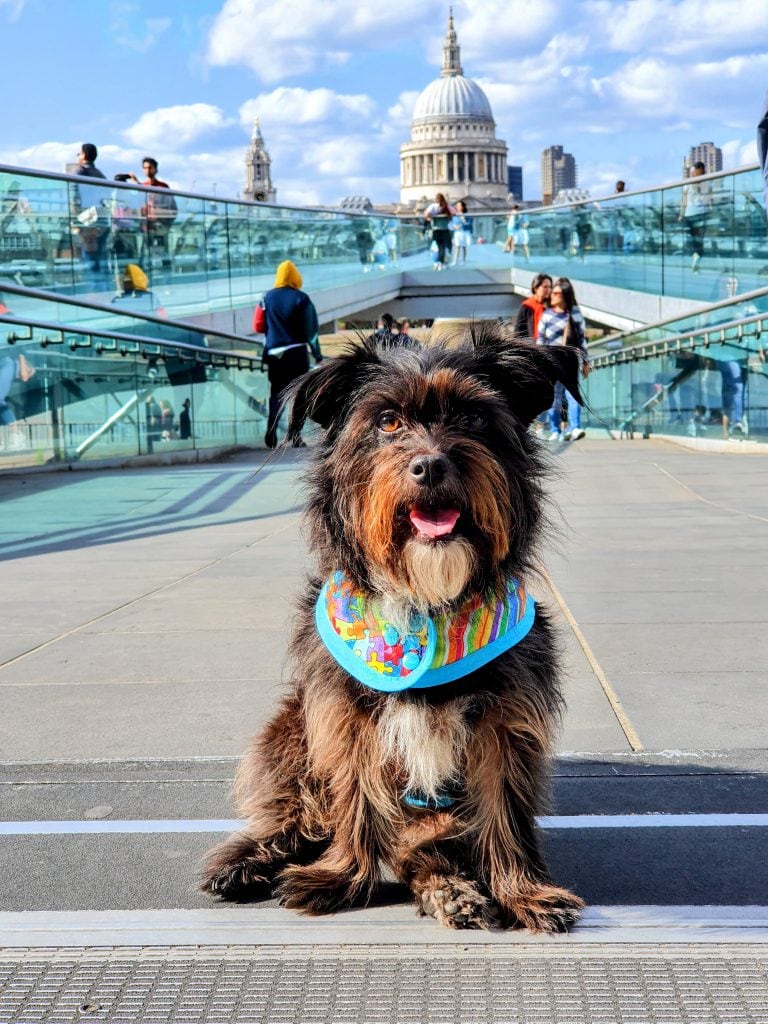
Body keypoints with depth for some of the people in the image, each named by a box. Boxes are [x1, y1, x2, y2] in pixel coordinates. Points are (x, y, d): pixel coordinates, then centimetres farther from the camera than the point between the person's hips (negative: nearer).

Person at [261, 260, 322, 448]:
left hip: (274, 354, 3)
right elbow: (311, 328, -4)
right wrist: (318, 355, 2)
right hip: (296, 353, -3)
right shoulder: (301, 298, -5)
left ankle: (271, 431, -7)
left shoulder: (268, 297, 5)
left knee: (276, 393, 10)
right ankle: (296, 436, 0)